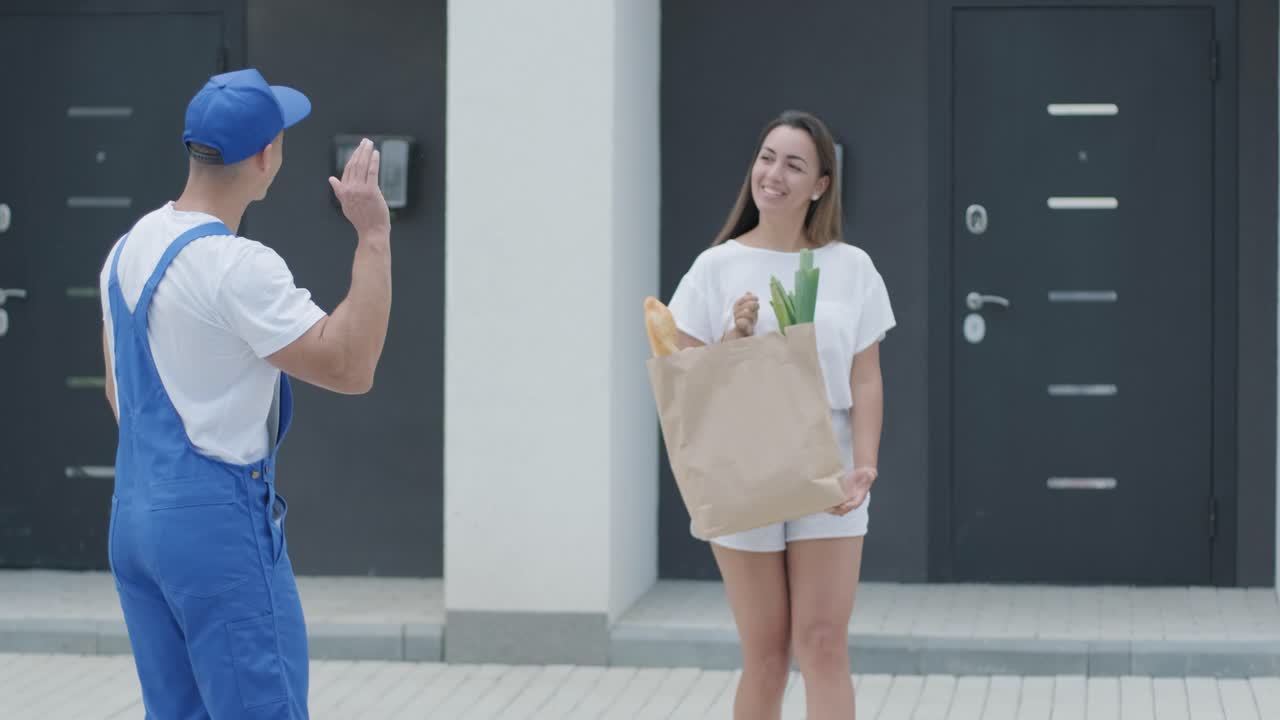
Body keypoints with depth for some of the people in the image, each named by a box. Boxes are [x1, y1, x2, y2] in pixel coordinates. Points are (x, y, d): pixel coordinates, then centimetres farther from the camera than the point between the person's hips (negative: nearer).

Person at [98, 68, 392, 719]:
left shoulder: (129, 249, 10)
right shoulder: (237, 266, -18)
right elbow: (350, 367, -20)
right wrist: (373, 236, -18)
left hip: (133, 518, 9)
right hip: (220, 523, -9)